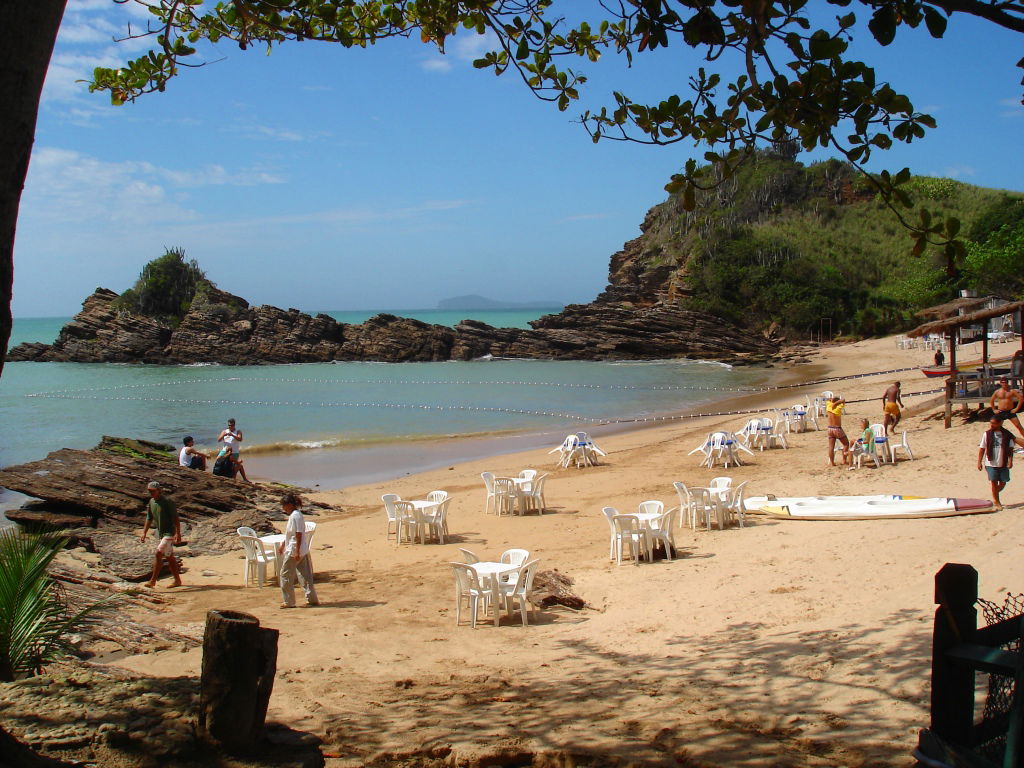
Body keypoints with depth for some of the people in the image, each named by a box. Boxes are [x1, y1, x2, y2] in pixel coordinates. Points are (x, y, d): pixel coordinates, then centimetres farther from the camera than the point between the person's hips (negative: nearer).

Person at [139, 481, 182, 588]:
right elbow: (149, 519, 16)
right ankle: (177, 580, 19)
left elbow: (176, 518, -15)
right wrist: (144, 533, 11)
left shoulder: (167, 502, -14)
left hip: (169, 534, -8)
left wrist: (178, 534, -21)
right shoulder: (151, 502, 8)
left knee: (158, 554, -17)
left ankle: (153, 580, -14)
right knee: (170, 558, 12)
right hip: (160, 534, 8)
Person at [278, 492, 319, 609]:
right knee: (304, 574, 12)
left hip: (294, 551, -10)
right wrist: (282, 545, 29)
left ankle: (288, 601, 7)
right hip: (303, 551, 10)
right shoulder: (295, 515, 13)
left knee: (286, 575, 1)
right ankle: (312, 598, 14)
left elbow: (298, 534, -21)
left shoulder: (295, 516, -17)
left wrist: (297, 552, -23)